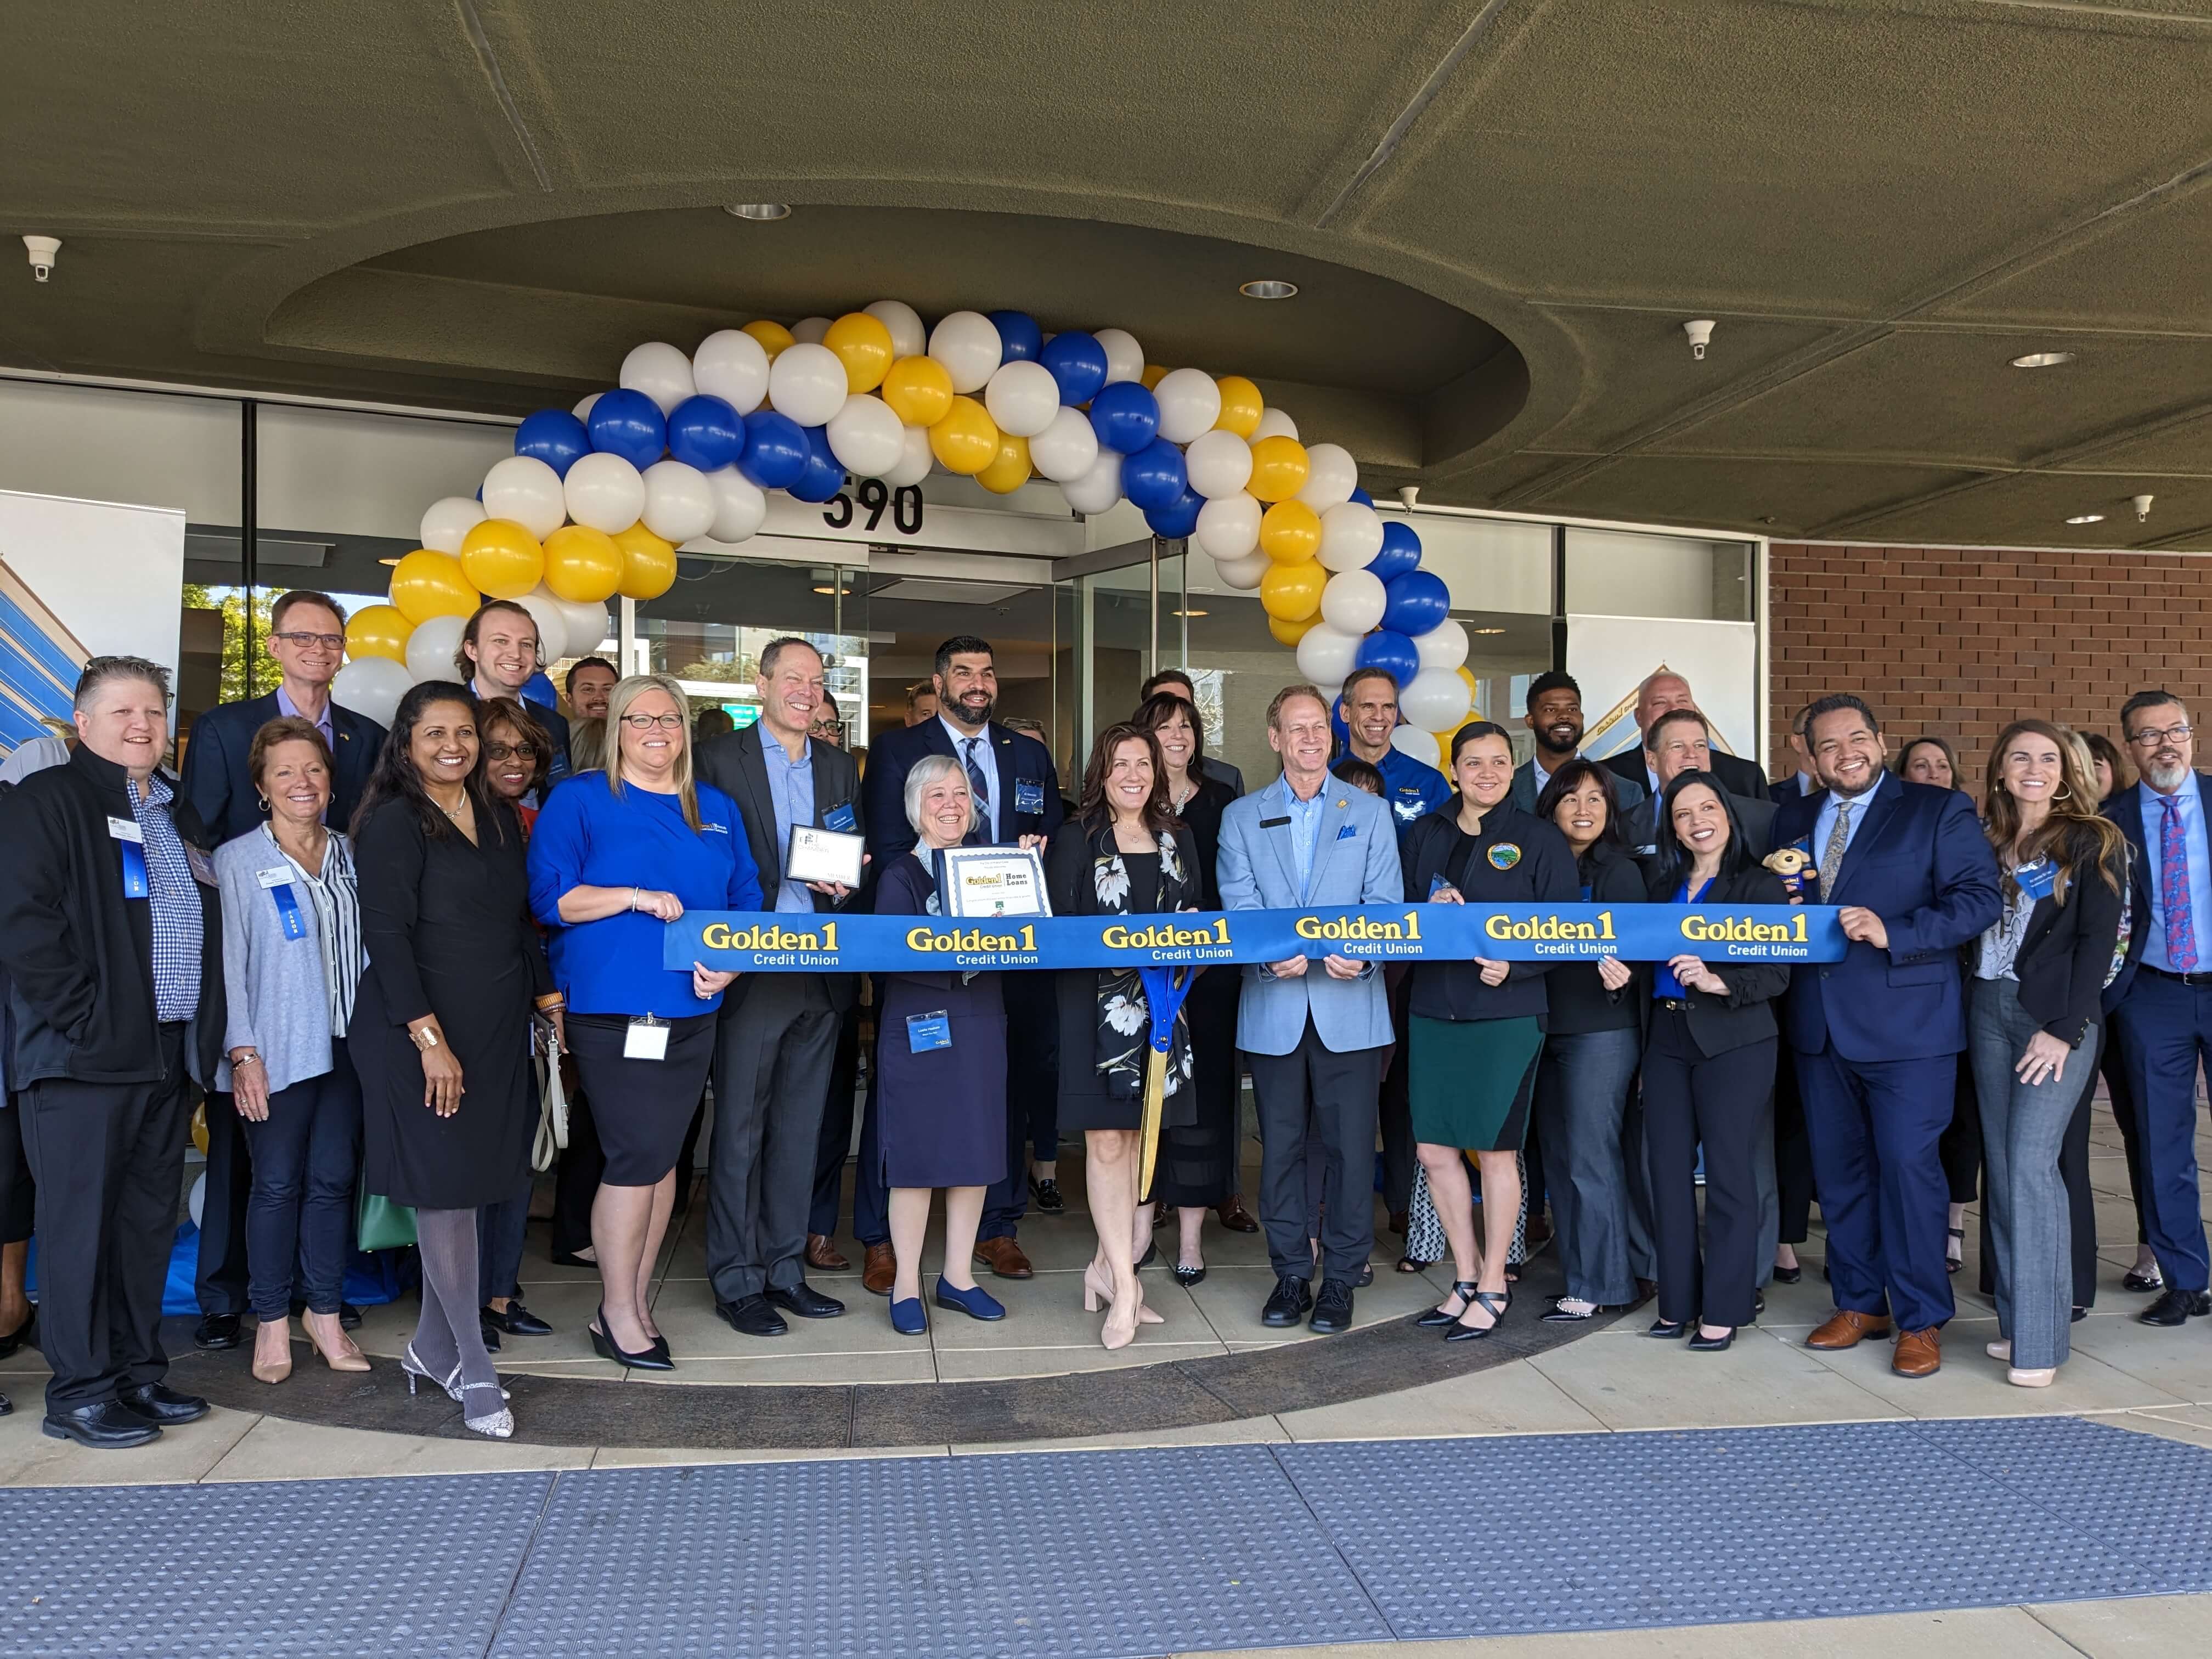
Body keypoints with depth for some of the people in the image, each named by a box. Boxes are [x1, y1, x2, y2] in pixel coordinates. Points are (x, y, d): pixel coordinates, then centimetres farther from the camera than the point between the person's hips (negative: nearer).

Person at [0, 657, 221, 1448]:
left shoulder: (181, 813, 19)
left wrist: (206, 1030, 12)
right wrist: (85, 1019, -17)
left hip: (171, 1053, 7)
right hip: (86, 1056, -7)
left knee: (150, 1219, 12)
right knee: (81, 1221, 0)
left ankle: (138, 1373, 22)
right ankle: (79, 1392, 9)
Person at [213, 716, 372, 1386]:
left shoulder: (348, 854, 10)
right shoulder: (238, 860, -1)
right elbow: (231, 959, -4)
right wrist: (244, 1052, -10)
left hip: (347, 1044, 3)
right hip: (278, 1048, -3)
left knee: (333, 1179, 7)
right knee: (277, 1185, 2)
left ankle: (325, 1315, 18)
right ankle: (272, 1323, 15)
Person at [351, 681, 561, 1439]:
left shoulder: (499, 818, 12)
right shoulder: (395, 823, -8)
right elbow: (386, 936, -14)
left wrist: (550, 1001, 12)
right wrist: (430, 1039, -19)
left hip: (497, 1033, 6)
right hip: (422, 1035, -6)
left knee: (467, 1189, 10)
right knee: (444, 1191, -1)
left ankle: (431, 1349, 24)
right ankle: (473, 1371, 9)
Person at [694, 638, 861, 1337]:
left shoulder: (839, 767, 13)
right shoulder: (721, 760, -2)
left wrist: (844, 886, -6)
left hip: (823, 969, 5)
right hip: (751, 967, -5)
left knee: (801, 1125, 12)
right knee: (741, 1125, 2)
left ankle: (785, 1267, 22)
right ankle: (736, 1279, 12)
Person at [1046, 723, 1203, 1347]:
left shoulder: (1177, 840, 12)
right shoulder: (1076, 838, 0)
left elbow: (1193, 917, 16)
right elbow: (1056, 923, -3)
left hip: (1160, 1003, 4)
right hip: (1097, 1003, -4)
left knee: (1140, 1135, 7)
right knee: (1106, 1139, -5)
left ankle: (1109, 1264, 19)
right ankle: (1124, 1284, -1)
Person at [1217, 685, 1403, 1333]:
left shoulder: (1370, 812, 10)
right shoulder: (1241, 817, 10)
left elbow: (1386, 902, 1)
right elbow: (1238, 906, 0)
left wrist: (1363, 954, -19)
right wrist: (1270, 955, -19)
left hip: (1349, 1005, -1)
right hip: (1274, 1007, 1)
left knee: (1350, 1145, 1)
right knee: (1281, 1146, 7)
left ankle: (1340, 1278, 13)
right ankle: (1290, 1274, 20)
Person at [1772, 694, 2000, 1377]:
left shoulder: (1939, 810, -2)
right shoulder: (1792, 819, 13)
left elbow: (1980, 897, -10)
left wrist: (1893, 934, -21)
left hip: (1906, 1022, -5)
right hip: (1819, 1023, 5)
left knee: (1907, 1164, -5)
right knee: (1838, 1168, 11)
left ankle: (1920, 1320, 9)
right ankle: (1859, 1303, 25)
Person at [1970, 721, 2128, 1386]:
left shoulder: (2094, 842, -1)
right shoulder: (1986, 843, 12)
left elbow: (2098, 939, -8)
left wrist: (2064, 1029, -14)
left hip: (2057, 1016, -5)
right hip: (1990, 1010, 5)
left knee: (2030, 1163, -12)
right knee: (2002, 1165, 5)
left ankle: (2041, 1337, -5)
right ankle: (2015, 1319, 12)